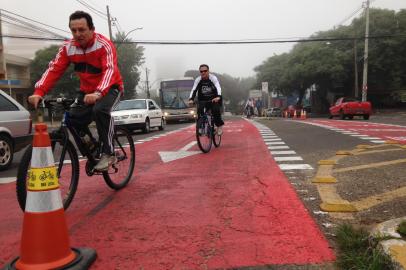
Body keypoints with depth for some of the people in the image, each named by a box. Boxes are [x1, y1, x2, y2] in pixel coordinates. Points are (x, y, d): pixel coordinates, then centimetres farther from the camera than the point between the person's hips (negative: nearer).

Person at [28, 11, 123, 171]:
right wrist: (39, 92, -31)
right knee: (72, 120, -12)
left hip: (110, 88, -5)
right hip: (87, 90, 5)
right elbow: (53, 70, -15)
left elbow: (110, 70, -35)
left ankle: (108, 154, -22)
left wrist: (98, 93, -52)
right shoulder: (68, 47, -7)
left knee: (100, 110, -35)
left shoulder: (104, 44, -21)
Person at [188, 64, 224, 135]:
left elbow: (218, 87, -28)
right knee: (199, 109, -23)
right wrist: (191, 99, -34)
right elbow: (194, 90, -16)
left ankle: (219, 125, -4)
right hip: (202, 99, 2)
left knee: (215, 110, -24)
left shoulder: (213, 78, -15)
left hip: (214, 99, -2)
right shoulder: (198, 79, -8)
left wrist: (218, 97, -47)